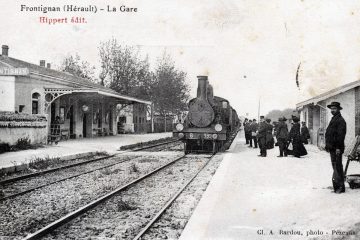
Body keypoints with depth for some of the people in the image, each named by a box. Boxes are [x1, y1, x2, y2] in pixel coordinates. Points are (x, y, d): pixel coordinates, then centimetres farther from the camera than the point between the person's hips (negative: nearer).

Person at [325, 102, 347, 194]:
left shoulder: (340, 120, -10)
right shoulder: (333, 119, 19)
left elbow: (341, 135, -17)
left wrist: (338, 147, -21)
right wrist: (328, 145, 17)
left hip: (337, 148, -9)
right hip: (332, 148, 9)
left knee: (337, 166, -7)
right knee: (335, 166, 13)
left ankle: (340, 186, -2)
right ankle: (337, 186, 20)